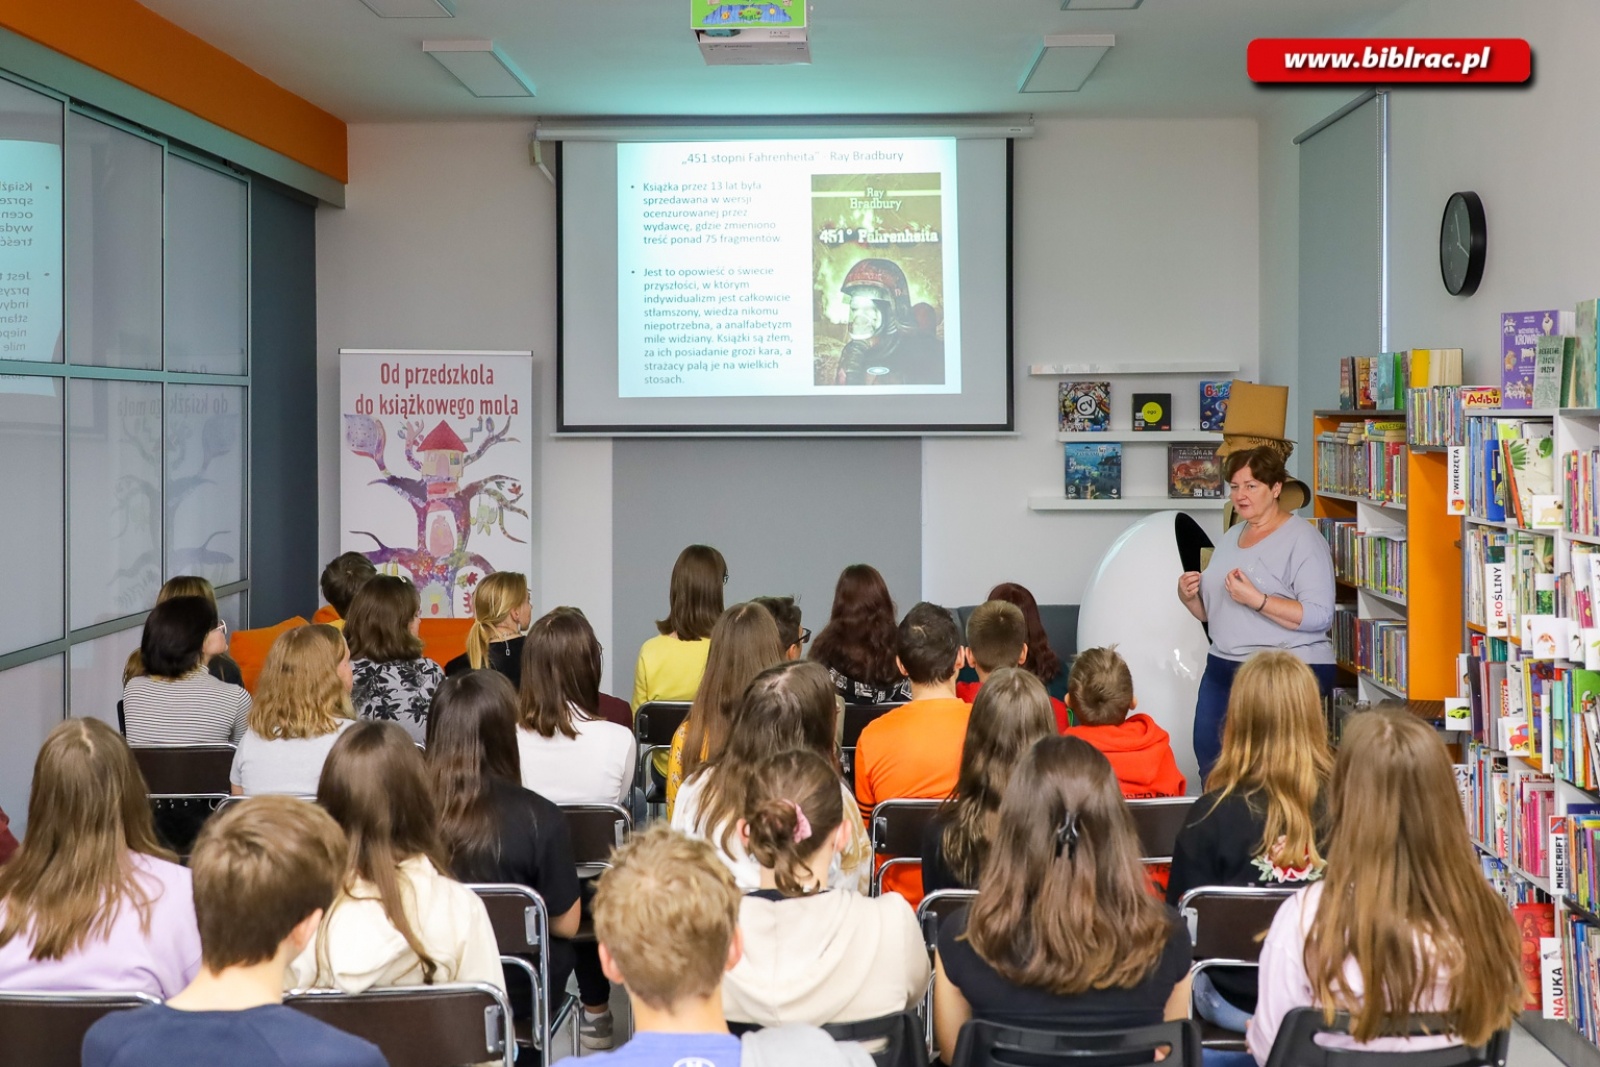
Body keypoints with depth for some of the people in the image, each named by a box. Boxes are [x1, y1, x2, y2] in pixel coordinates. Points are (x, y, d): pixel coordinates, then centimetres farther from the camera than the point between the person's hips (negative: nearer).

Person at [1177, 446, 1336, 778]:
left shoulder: (1302, 539, -8)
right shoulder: (1231, 538, 16)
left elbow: (1319, 615, -18)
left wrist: (1256, 600, -26)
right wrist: (1190, 598, 1)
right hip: (1222, 667, 8)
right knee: (1210, 762, 10)